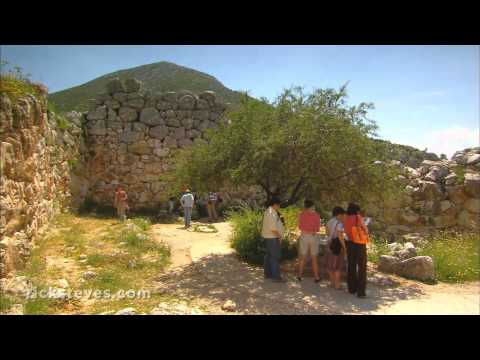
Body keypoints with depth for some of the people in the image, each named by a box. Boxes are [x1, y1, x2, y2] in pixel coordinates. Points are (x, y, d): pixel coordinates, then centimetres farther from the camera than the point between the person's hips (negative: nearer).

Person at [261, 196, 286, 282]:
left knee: (268, 255, 15)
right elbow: (273, 228, -24)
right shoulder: (272, 213, -20)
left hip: (268, 237, 11)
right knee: (275, 257, -7)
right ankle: (276, 276, -4)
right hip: (272, 238, -11)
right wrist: (279, 236, -14)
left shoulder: (269, 211, 13)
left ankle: (267, 273, 23)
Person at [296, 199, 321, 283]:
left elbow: (300, 227, 3)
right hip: (313, 237, -1)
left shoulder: (302, 214, -4)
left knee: (302, 257, 11)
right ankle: (316, 277, 12)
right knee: (314, 258, 9)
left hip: (304, 236, 1)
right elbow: (317, 228, -4)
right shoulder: (316, 215, -7)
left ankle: (300, 275, 15)